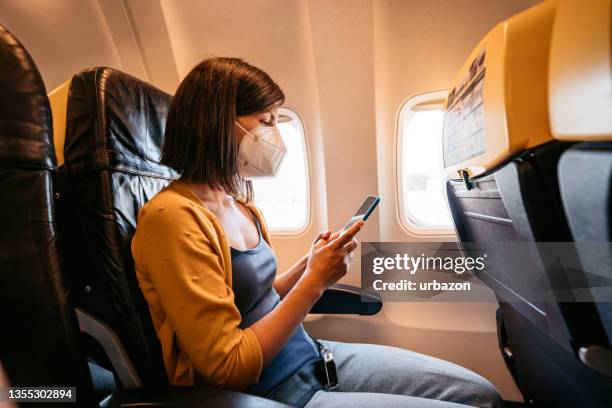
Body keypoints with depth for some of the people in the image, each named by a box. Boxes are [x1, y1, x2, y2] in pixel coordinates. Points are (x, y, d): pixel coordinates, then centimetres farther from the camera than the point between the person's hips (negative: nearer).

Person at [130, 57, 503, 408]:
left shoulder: (242, 206, 5)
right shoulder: (173, 216, -21)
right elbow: (229, 368, -20)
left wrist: (309, 265, -4)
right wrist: (314, 280, -20)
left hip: (312, 356, 7)